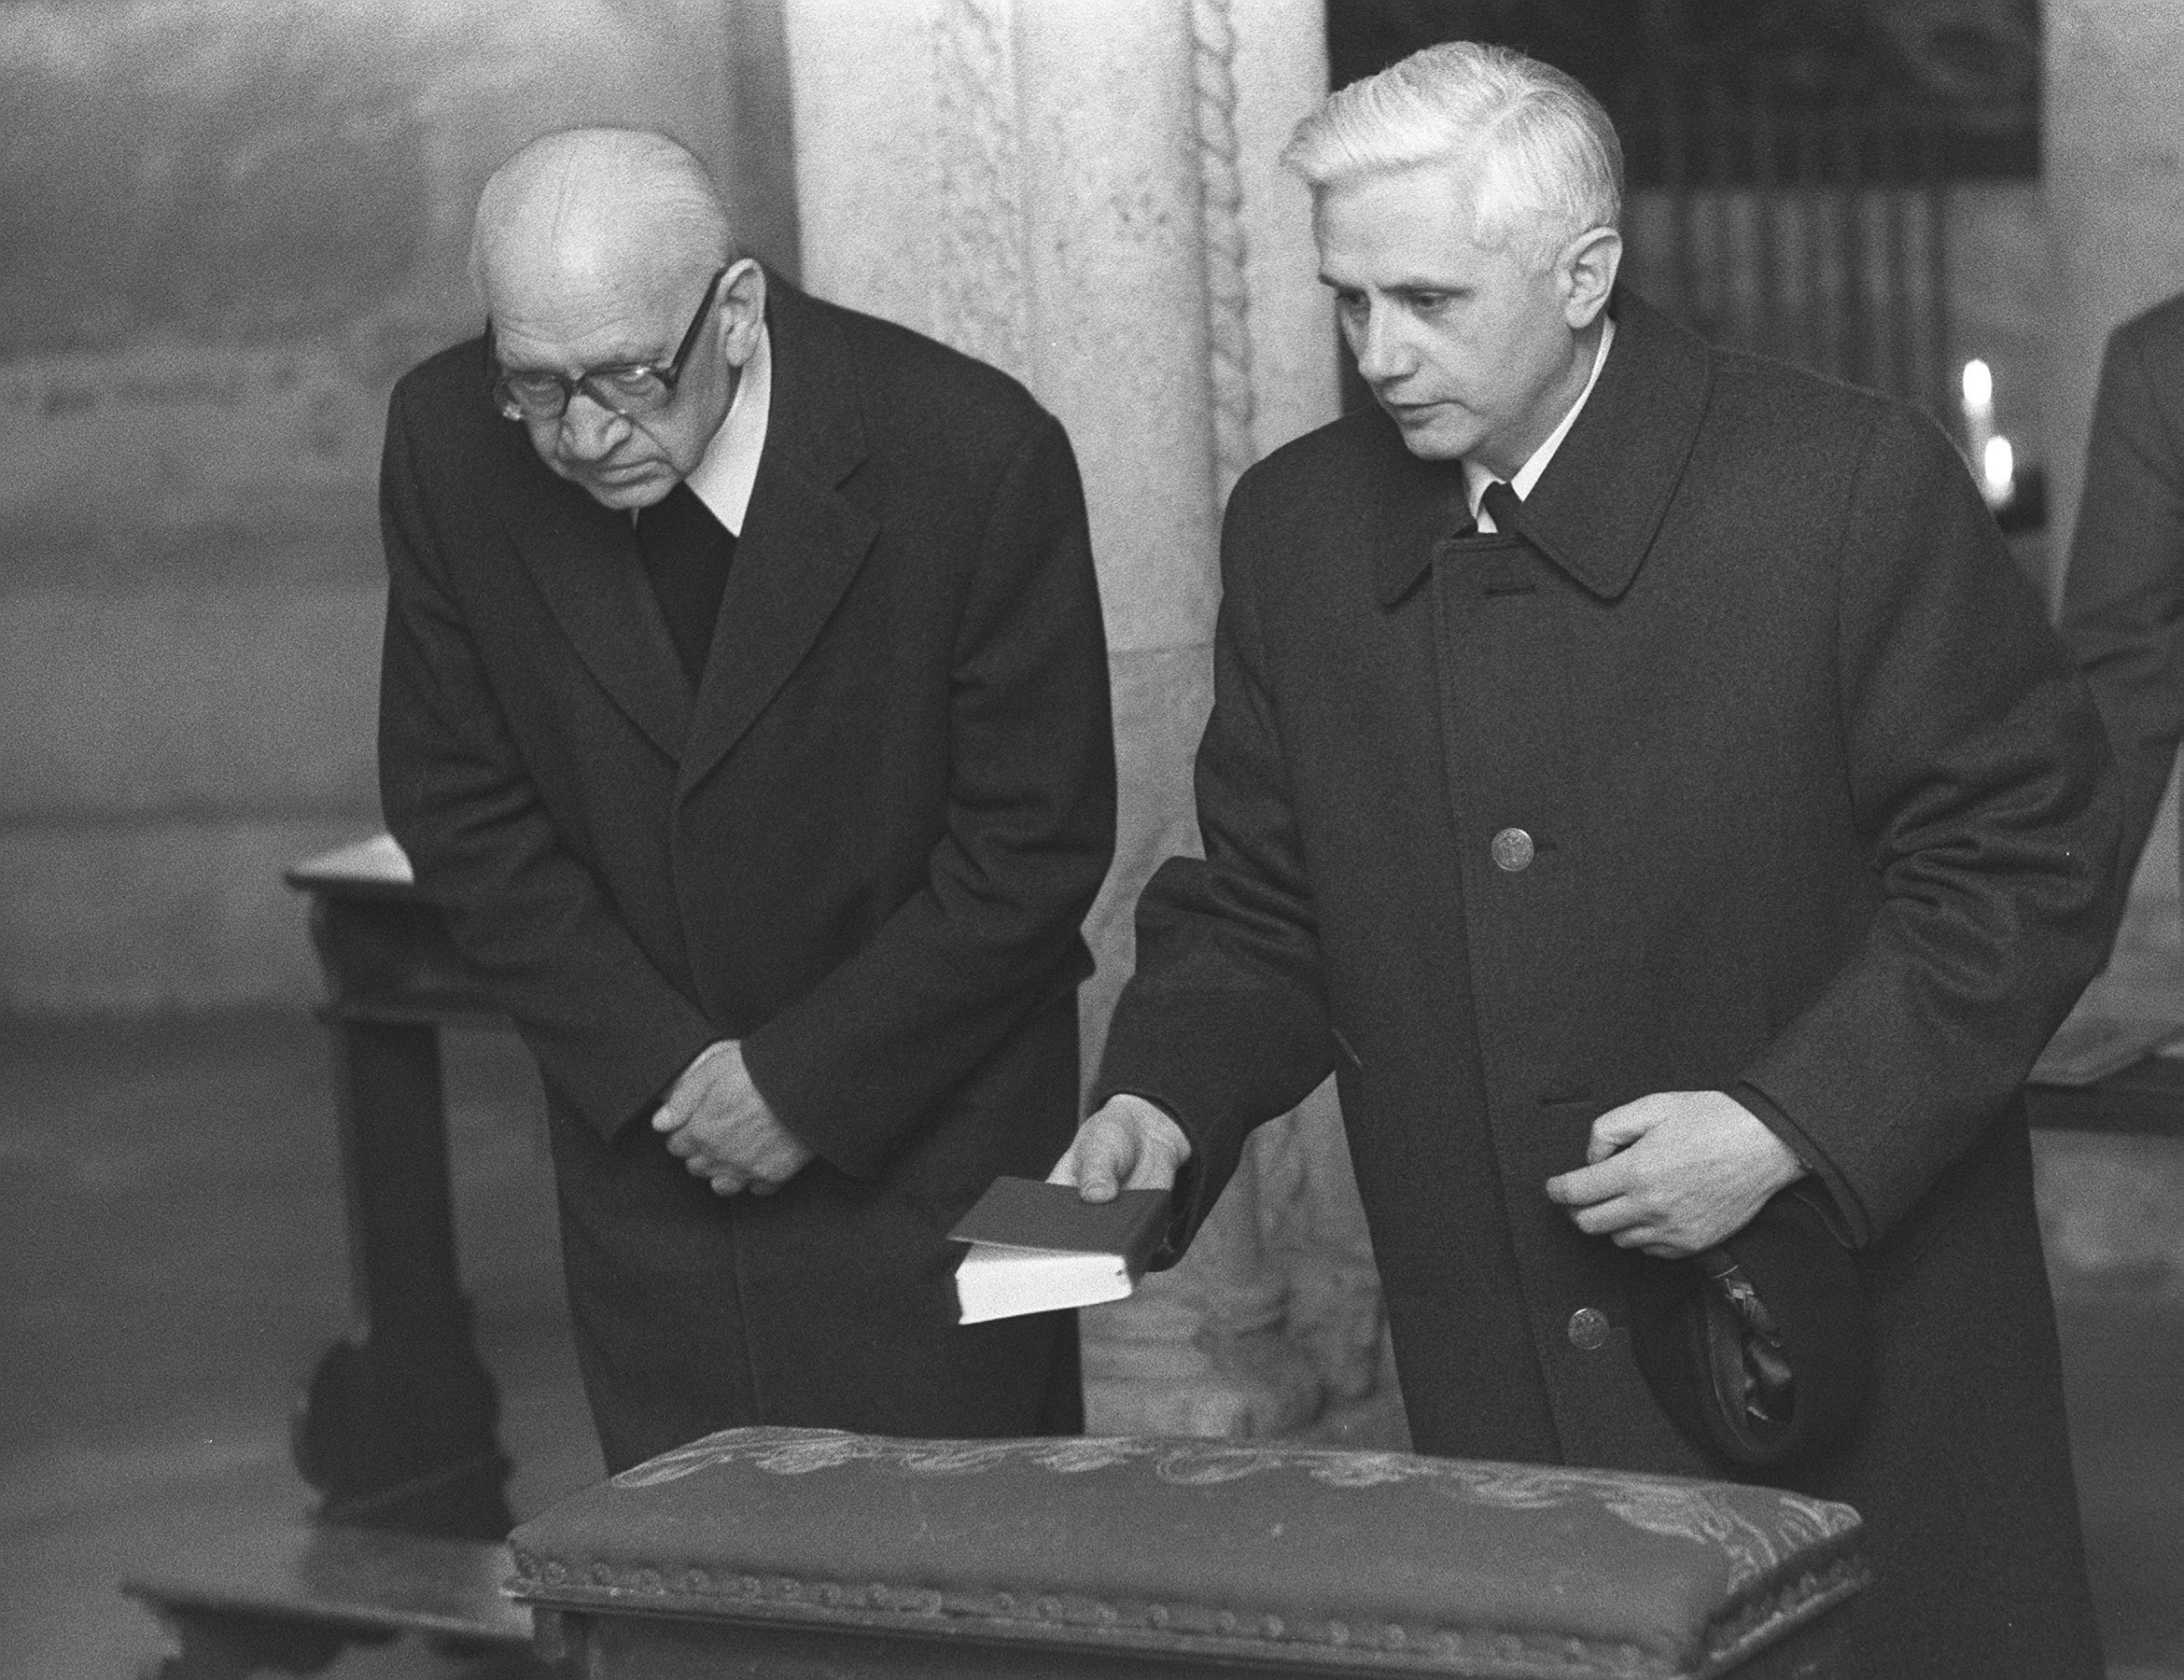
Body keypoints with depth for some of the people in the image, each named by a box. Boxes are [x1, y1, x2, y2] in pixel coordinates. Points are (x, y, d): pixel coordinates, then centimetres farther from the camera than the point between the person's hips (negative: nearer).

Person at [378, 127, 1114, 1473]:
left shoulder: (977, 454, -19)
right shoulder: (447, 445, -9)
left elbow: (1037, 843, -12)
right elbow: (459, 806, -1)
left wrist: (805, 1082, -12)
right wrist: (654, 1063, -9)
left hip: (925, 1135, -3)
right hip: (644, 1134, 3)